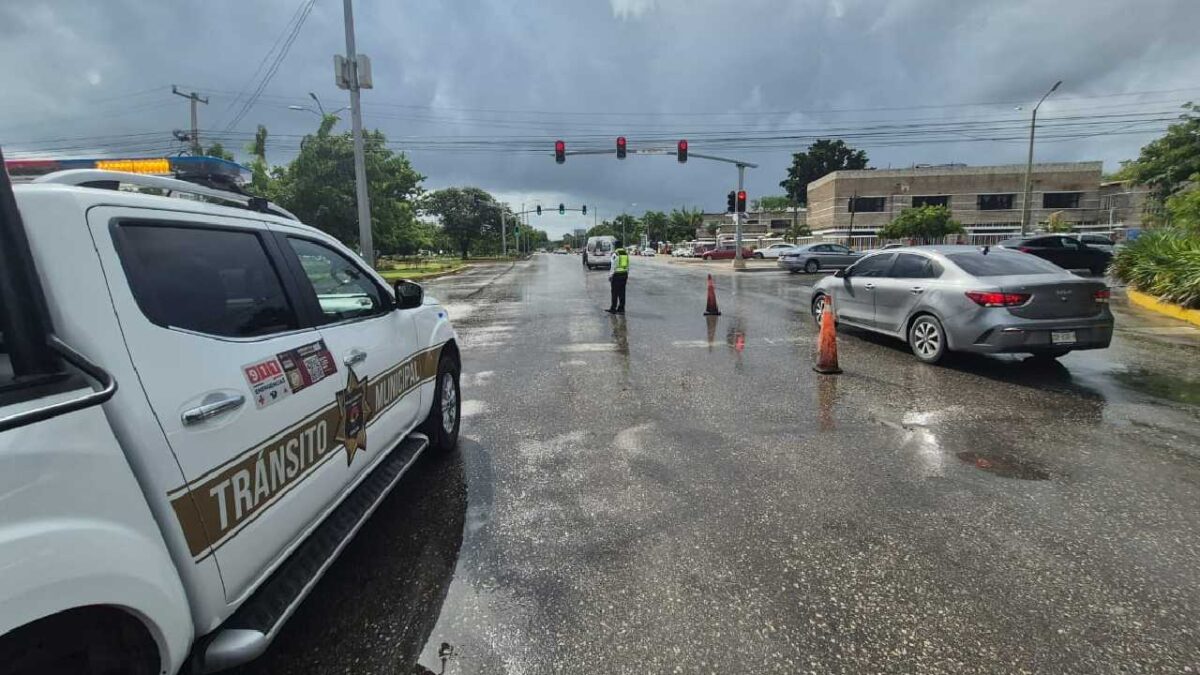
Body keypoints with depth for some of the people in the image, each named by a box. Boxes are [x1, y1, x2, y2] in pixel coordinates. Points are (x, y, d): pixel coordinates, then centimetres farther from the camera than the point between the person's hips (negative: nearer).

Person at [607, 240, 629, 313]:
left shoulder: (615, 254, -12)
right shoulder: (626, 253, 7)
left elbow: (613, 266, -14)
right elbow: (628, 266, 11)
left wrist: (610, 276, -7)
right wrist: (627, 276, 17)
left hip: (616, 275, -6)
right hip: (624, 274, 6)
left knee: (615, 293, 1)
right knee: (622, 292, 9)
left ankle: (613, 309, 6)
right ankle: (621, 309, 12)